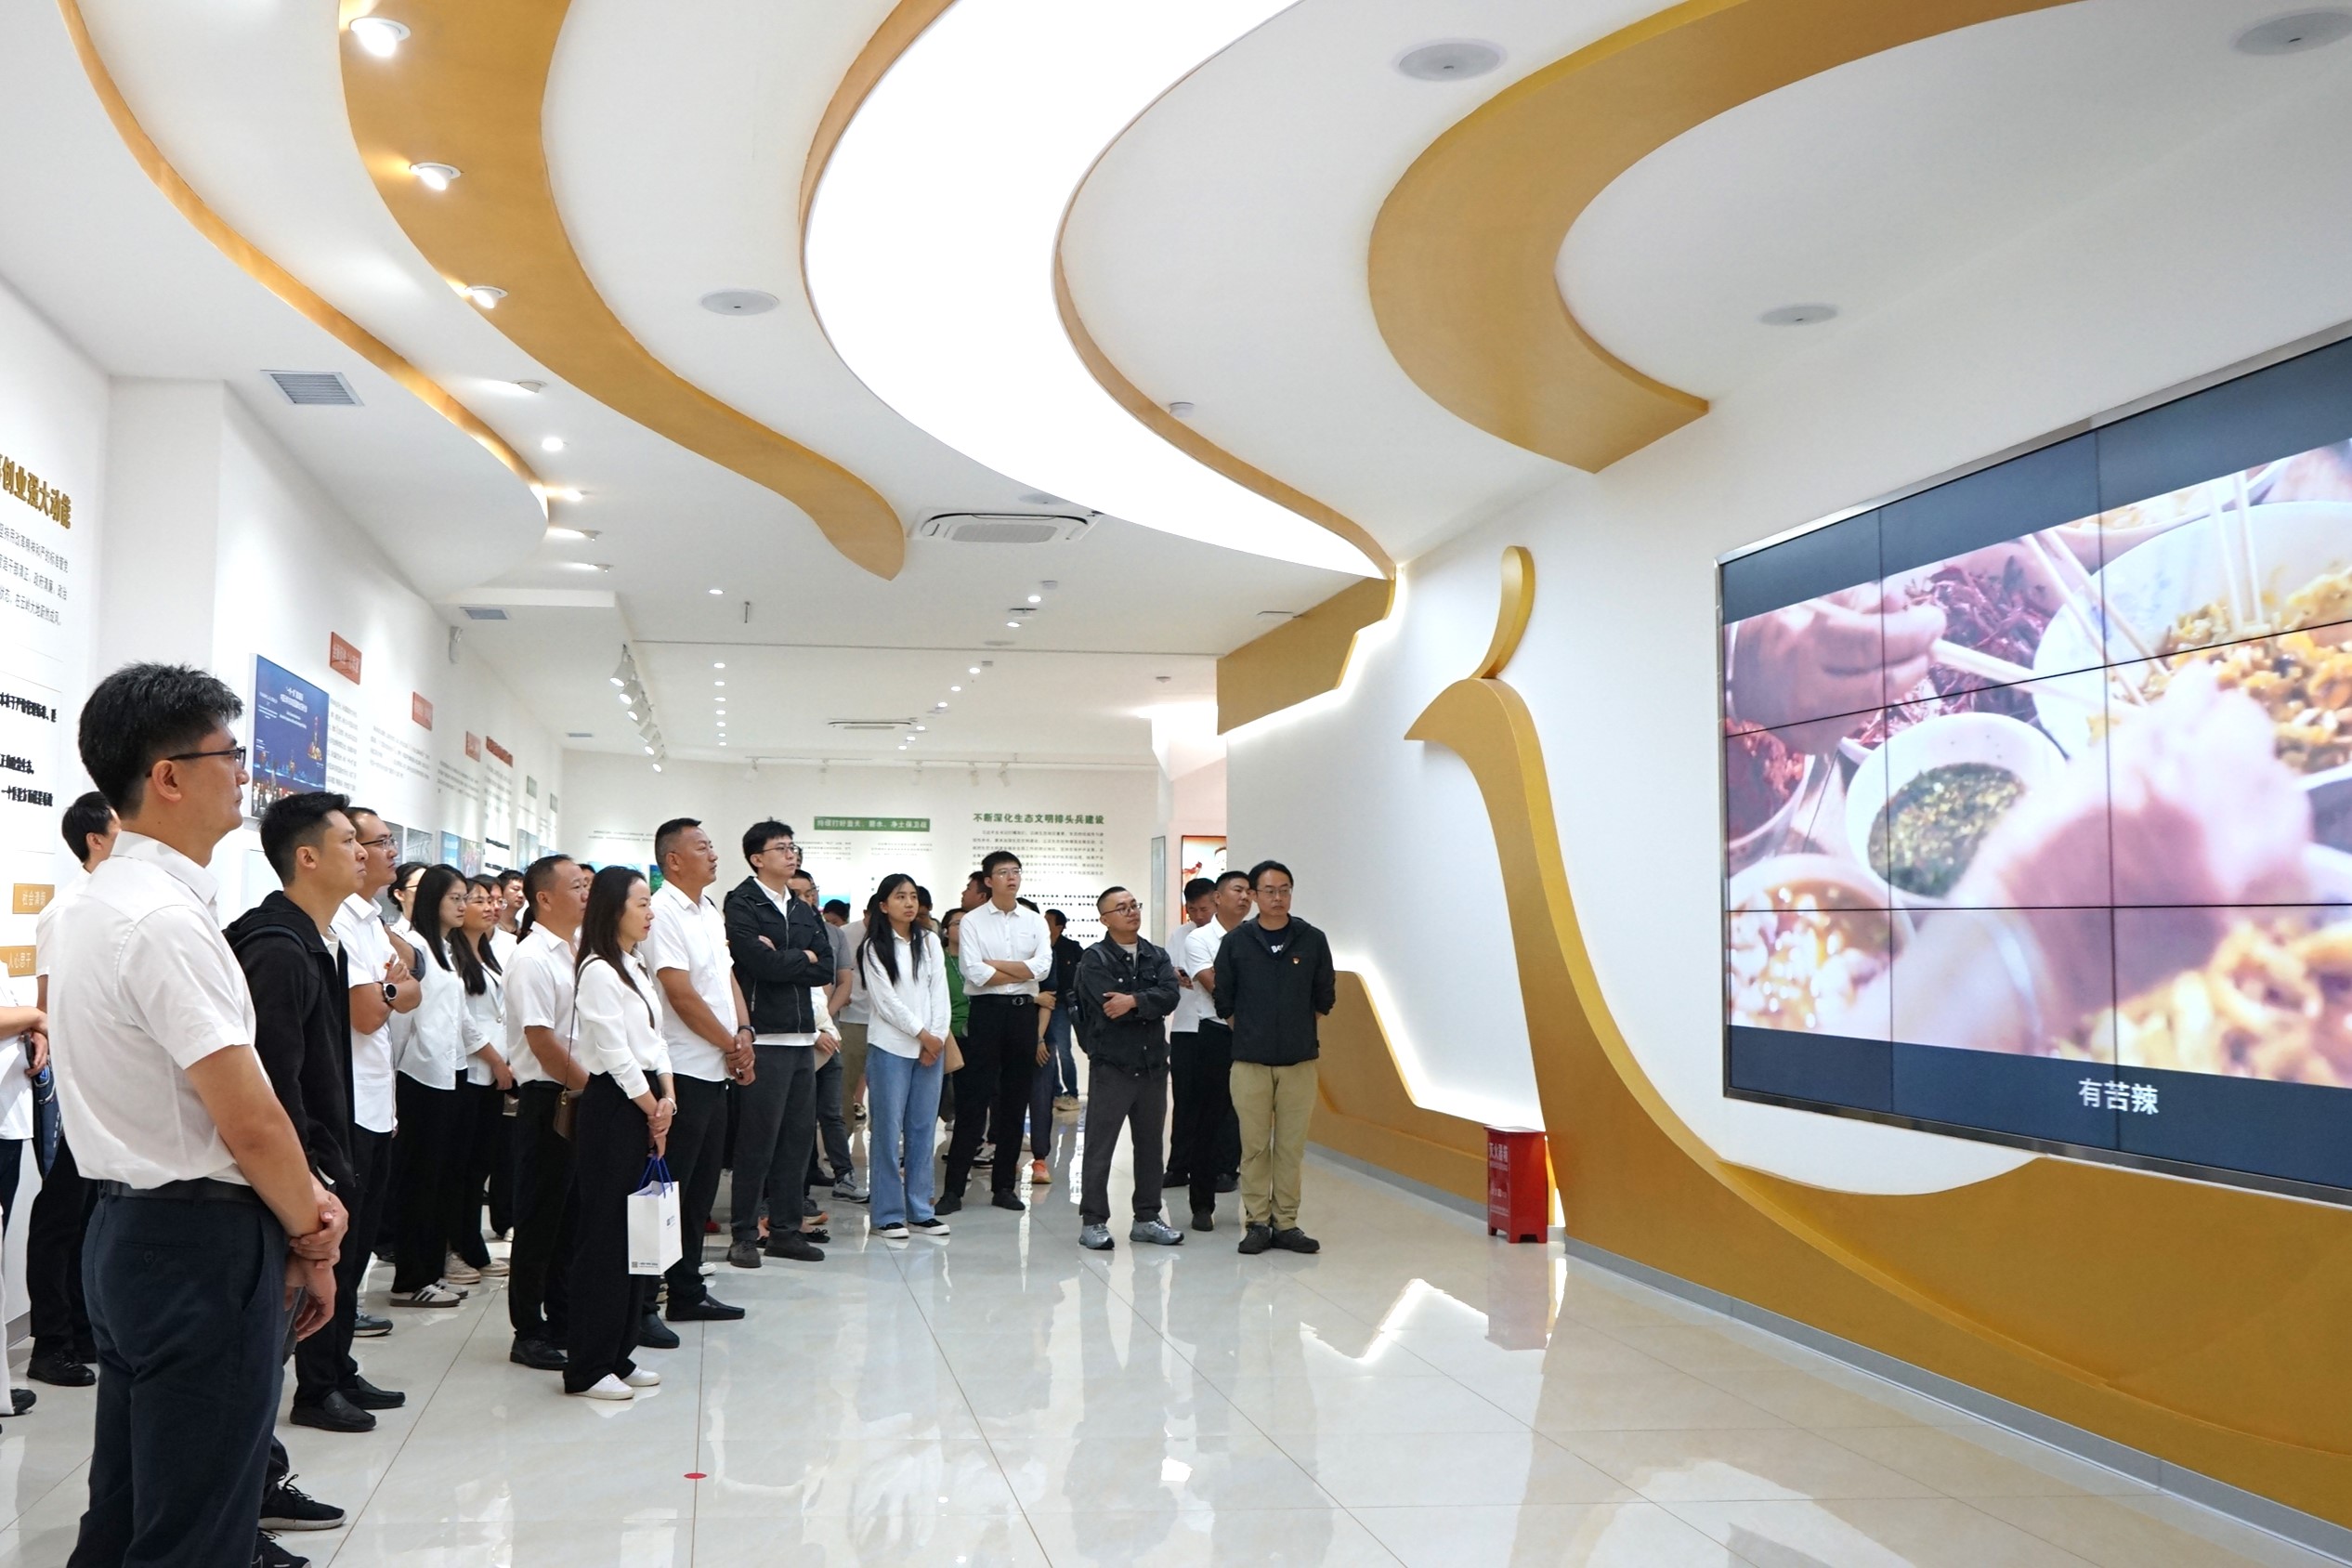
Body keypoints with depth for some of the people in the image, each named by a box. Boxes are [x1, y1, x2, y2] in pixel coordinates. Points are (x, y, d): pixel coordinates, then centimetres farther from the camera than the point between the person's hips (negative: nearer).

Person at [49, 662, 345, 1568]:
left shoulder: (95, 907, 11)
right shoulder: (167, 920, -20)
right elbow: (248, 1121, -21)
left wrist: (302, 1200, 6)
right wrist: (310, 1237, -5)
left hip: (131, 1232, 10)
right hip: (201, 1247, -10)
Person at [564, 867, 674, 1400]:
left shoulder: (636, 968, 16)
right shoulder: (598, 972, -12)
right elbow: (616, 1053, -16)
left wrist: (668, 1097, 2)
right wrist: (652, 1109, -8)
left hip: (646, 1109, 9)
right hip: (612, 1108, -9)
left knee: (639, 1231, 11)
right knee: (604, 1236, -4)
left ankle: (618, 1354, 20)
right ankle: (587, 1368, 3)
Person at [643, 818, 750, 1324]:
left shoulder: (710, 911, 15)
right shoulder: (663, 913, -14)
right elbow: (682, 996, -18)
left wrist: (744, 1031, 0)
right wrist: (732, 1044, -9)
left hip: (714, 1072, 9)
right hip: (680, 1072, -9)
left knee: (701, 1188, 14)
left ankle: (688, 1292, 23)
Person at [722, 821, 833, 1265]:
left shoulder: (805, 912, 18)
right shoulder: (742, 905, -4)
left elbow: (826, 970, 5)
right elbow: (762, 963, -18)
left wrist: (783, 957, -8)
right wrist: (805, 958, -3)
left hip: (802, 1037, 7)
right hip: (764, 1038, -7)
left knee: (799, 1136, 9)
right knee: (757, 1139, -3)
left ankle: (786, 1230, 17)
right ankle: (744, 1234, 6)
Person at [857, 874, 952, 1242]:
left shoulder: (930, 943, 12)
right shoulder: (875, 948, 0)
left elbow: (940, 992, 7)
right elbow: (885, 998, -7)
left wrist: (937, 1036, -5)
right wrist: (921, 1033, -9)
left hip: (931, 1046, 4)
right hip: (891, 1047, -4)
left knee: (923, 1129, 6)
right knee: (889, 1130, -3)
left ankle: (920, 1211, 12)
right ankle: (888, 1214, 3)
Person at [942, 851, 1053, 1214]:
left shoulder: (1035, 922, 9)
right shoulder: (973, 921, 0)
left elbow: (1042, 967, -6)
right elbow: (975, 973, -13)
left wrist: (995, 964, -9)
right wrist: (1021, 972, -6)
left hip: (1023, 1012, 4)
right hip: (986, 1011, -3)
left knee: (1015, 1102, 8)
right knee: (973, 1101, -4)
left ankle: (1003, 1186, 17)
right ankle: (954, 1188, 0)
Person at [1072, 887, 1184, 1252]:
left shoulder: (1157, 957, 10)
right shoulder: (1095, 960, -4)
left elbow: (1169, 998, -8)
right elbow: (1109, 1009, -19)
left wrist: (1134, 1001, -22)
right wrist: (1150, 1004, -8)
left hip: (1153, 1064, 5)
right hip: (1111, 1066, -5)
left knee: (1150, 1144, 12)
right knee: (1100, 1147, -1)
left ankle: (1147, 1218, 22)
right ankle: (1093, 1222, 7)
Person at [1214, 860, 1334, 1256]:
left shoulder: (1312, 940, 2)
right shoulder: (1236, 942, 0)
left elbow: (1324, 999, 12)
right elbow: (1223, 1001, 7)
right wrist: (1251, 1030, 10)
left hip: (1299, 1062, 1)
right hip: (1250, 1061, -1)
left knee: (1292, 1146, 3)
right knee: (1254, 1146, 2)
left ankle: (1286, 1223, 12)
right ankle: (1257, 1222, 11)